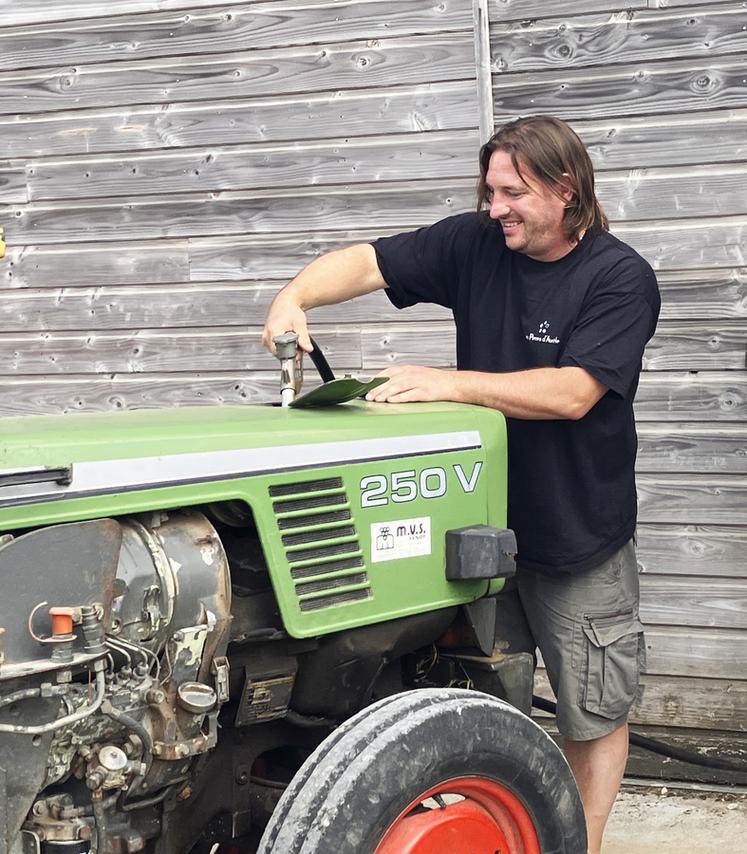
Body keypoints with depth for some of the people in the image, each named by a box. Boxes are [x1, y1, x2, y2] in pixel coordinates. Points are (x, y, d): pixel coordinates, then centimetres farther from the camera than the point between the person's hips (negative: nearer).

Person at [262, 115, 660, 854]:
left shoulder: (620, 279, -14)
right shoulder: (475, 245, -3)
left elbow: (573, 393, -25)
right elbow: (363, 263, -7)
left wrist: (451, 384, -29)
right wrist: (293, 298, -26)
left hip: (577, 536, -4)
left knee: (594, 711, 10)